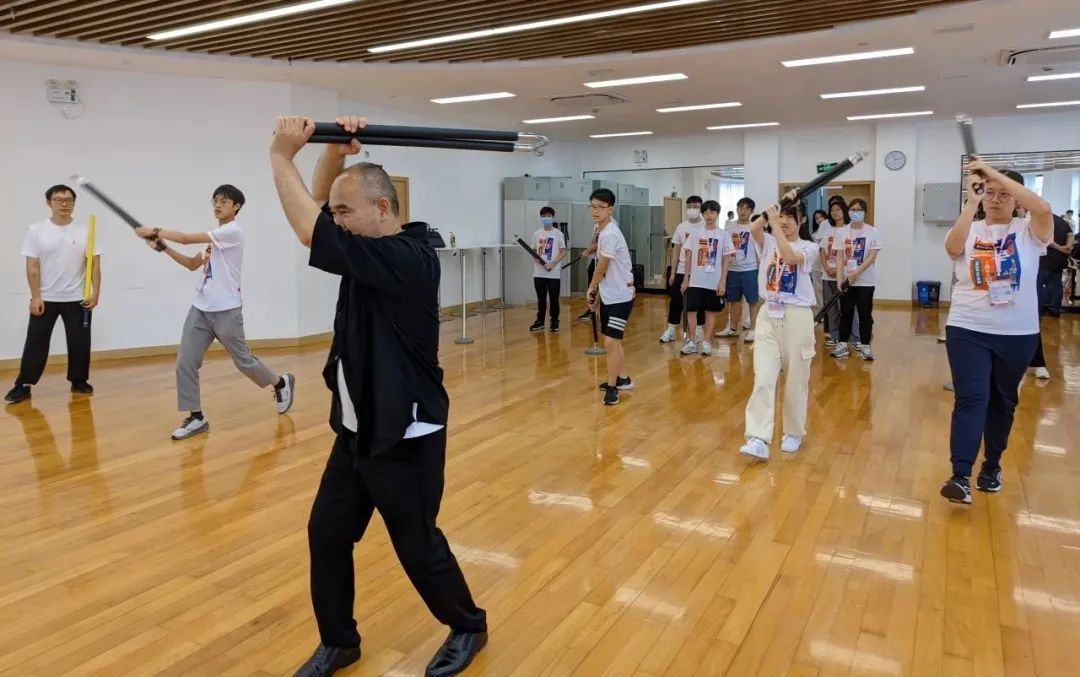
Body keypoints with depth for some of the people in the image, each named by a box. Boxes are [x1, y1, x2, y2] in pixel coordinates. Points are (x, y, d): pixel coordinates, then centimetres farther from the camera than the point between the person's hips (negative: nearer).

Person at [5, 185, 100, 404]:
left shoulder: (85, 229, -1)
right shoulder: (37, 230, -1)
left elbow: (95, 264, -1)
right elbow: (32, 266, -2)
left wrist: (95, 293, -8)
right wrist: (35, 297, -8)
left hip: (78, 298, 1)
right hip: (45, 299, 0)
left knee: (79, 342, 7)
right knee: (36, 341, 2)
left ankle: (79, 381, 21)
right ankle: (23, 385, 8)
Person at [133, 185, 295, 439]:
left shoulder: (233, 231, -12)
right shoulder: (214, 236, 16)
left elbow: (186, 238, -16)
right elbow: (193, 264, 18)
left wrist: (155, 231, -5)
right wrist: (163, 246, 9)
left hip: (226, 310, -7)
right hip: (200, 309, 7)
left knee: (243, 361, 4)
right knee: (185, 363, -2)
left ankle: (282, 383, 29)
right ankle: (196, 417, 5)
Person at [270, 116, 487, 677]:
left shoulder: (407, 259, -23)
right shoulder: (375, 251, 5)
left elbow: (310, 232, -27)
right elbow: (319, 214, 11)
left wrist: (282, 155, -16)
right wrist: (333, 151, -5)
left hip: (405, 436, -9)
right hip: (357, 430, 9)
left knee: (417, 545, 7)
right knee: (327, 535, 13)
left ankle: (469, 627, 32)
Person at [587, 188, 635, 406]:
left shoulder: (610, 234, -22)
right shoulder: (603, 230, 6)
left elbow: (601, 268, -13)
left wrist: (590, 290, 2)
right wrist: (597, 293, 14)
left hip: (620, 296, -10)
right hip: (609, 295, 10)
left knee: (610, 341, -11)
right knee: (613, 340, 19)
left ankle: (612, 388, -1)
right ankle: (623, 379, 34)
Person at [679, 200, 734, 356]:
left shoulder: (724, 234, 0)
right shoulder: (695, 232, 2)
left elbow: (726, 260, 0)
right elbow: (688, 256, 6)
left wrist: (722, 281, -6)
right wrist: (686, 278, 3)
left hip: (714, 282, 0)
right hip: (696, 281, 1)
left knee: (711, 311, 6)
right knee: (691, 310, 0)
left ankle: (706, 342, 16)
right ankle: (691, 342, 10)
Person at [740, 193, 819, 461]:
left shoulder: (809, 248, -1)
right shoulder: (768, 242, 7)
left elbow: (790, 257, -24)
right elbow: (754, 228, -15)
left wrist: (775, 222, -22)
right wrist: (778, 205, -16)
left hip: (797, 317, -2)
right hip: (768, 315, 2)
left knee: (796, 380, 8)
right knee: (763, 379, -7)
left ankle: (793, 433, 25)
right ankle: (758, 439, -10)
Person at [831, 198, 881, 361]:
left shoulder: (872, 232, -3)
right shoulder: (842, 232, 2)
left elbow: (872, 257, -10)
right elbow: (840, 257, 0)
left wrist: (856, 273, -20)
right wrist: (839, 278, -11)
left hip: (865, 281, -2)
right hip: (846, 281, 2)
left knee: (865, 314, 2)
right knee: (845, 312, 7)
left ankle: (865, 345, 10)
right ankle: (843, 344, 14)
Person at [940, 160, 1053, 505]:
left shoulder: (1029, 231, 0)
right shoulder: (970, 231, 3)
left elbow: (1043, 208, -23)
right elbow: (952, 248, -20)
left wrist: (994, 172, -22)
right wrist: (972, 201, -19)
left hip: (1017, 334, 1)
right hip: (968, 330, -1)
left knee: (1003, 402, 13)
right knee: (971, 399, -10)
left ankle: (992, 466, 31)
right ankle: (960, 477, -12)